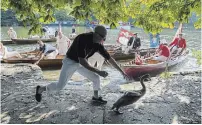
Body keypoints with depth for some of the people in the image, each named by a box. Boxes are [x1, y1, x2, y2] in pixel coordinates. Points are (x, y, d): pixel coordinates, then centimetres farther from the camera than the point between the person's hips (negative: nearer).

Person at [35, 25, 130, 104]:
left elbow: (109, 58, -5)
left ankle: (96, 97, 31)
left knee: (96, 78, 4)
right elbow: (82, 61, -39)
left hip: (81, 63, 6)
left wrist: (121, 71, -4)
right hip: (70, 62, -6)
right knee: (59, 86, -9)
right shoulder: (82, 39, -35)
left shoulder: (98, 44, -12)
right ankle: (40, 89, 20)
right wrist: (98, 71, -39)